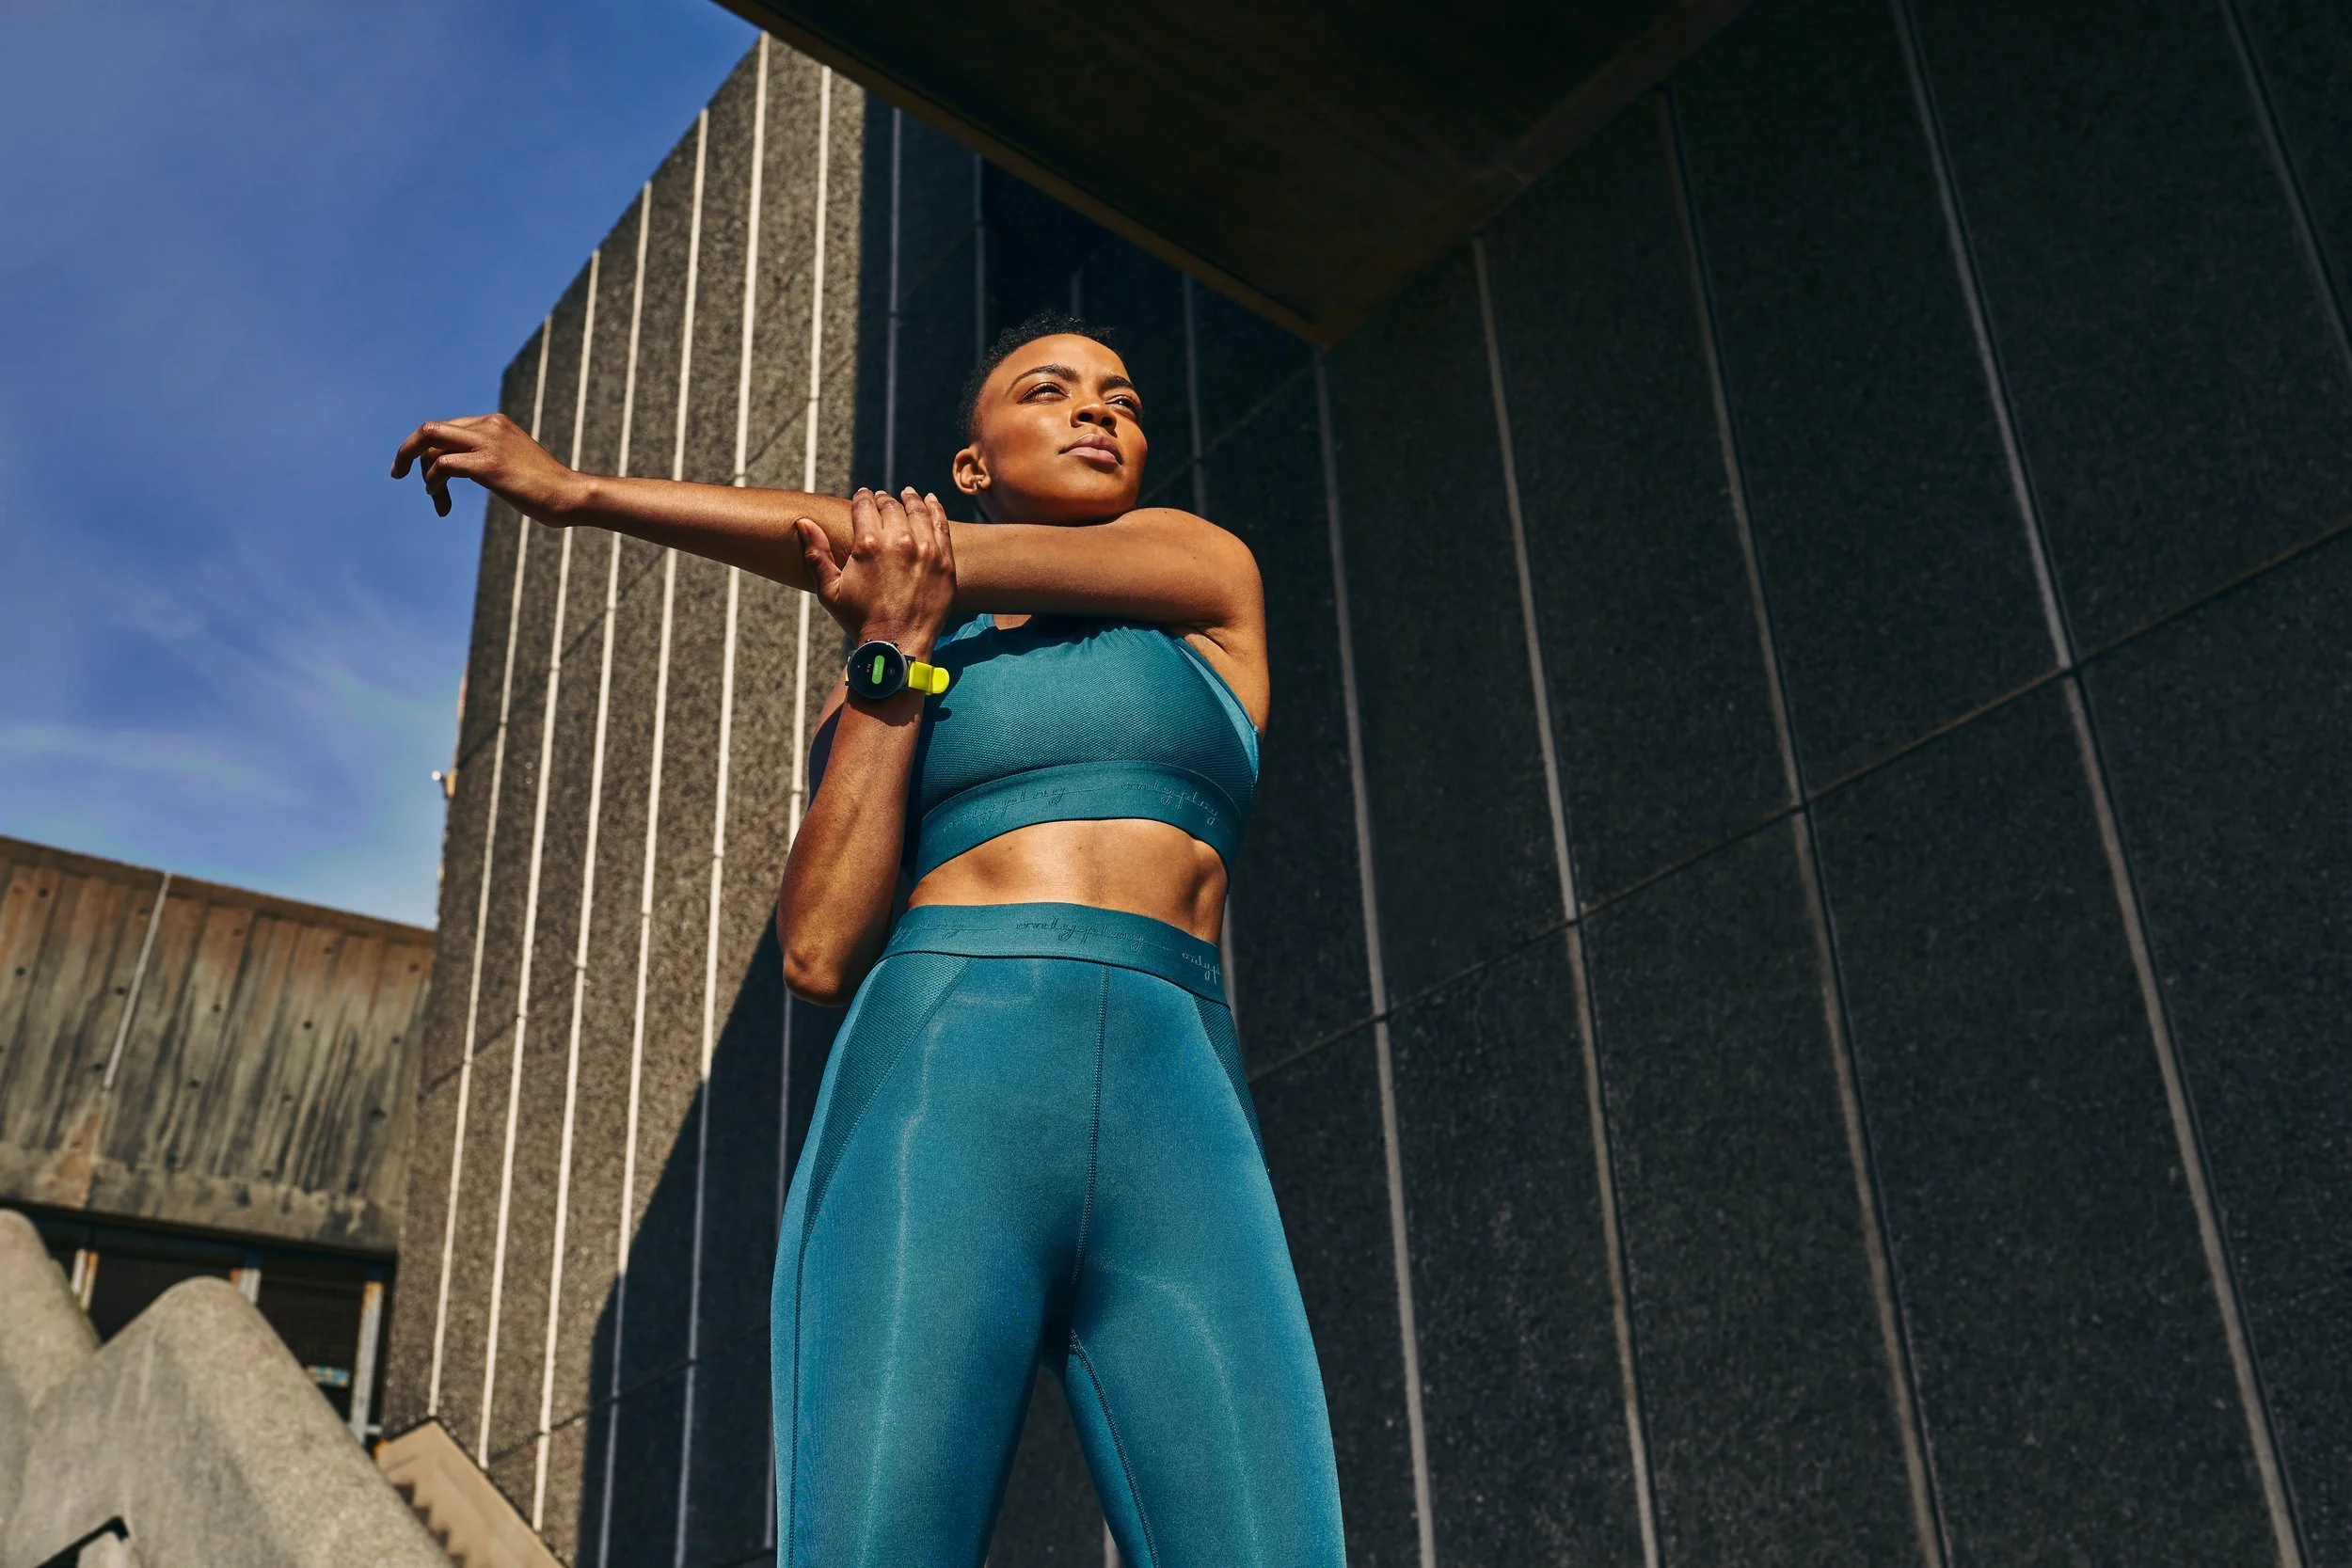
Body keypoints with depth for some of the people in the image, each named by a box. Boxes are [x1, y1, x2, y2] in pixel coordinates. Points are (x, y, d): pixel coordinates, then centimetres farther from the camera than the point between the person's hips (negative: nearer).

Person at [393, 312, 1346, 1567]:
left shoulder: (1206, 573, 18)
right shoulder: (878, 688, 23)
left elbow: (851, 543, 10)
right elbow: (818, 953, 5)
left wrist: (580, 493, 17)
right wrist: (894, 650, 2)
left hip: (1180, 1142, 0)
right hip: (932, 1100, 0)